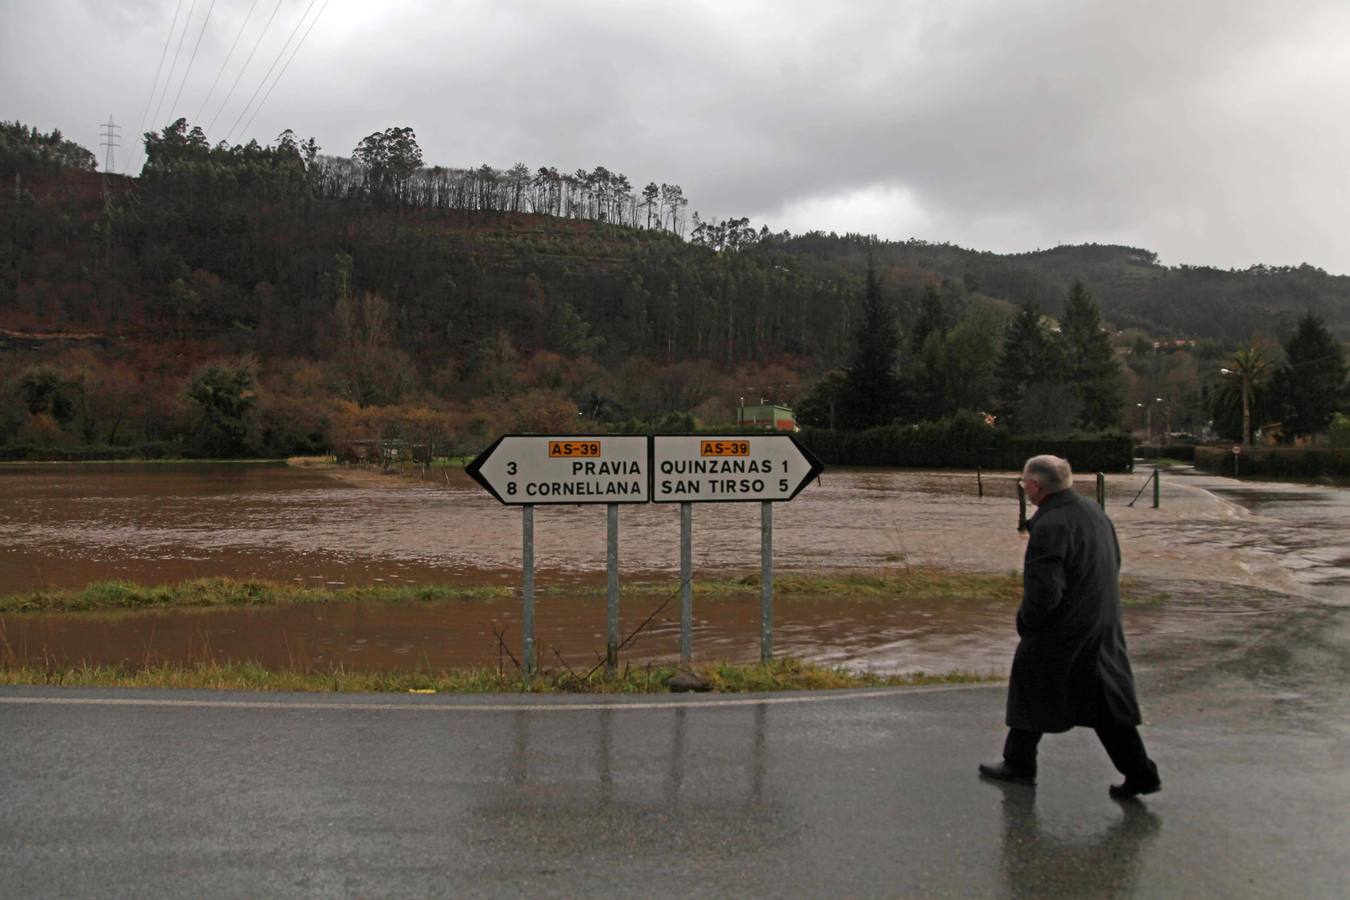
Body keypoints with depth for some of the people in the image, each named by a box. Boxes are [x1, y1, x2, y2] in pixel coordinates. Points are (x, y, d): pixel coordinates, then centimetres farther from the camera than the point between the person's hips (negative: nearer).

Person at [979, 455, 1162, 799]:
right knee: (1108, 701, 14)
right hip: (1104, 626, 8)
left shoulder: (1050, 526, -24)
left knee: (1031, 693, 12)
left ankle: (1018, 764, 26)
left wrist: (1026, 621, -8)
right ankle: (1140, 773, 15)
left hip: (1060, 631, -8)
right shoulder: (1093, 510, 3)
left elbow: (1043, 590, -26)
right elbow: (1115, 561, 15)